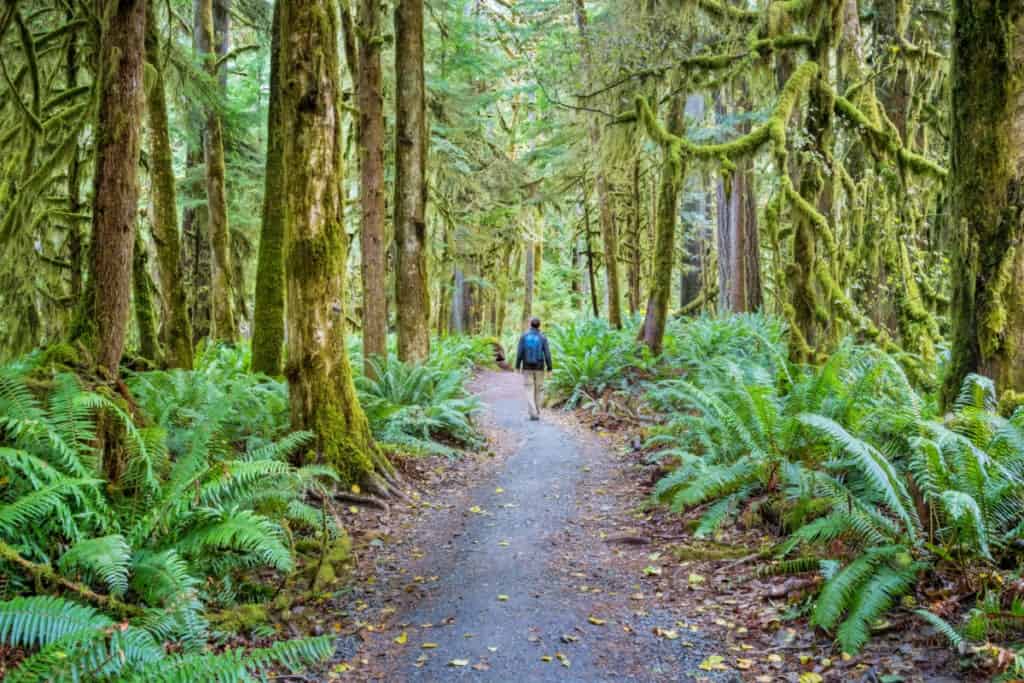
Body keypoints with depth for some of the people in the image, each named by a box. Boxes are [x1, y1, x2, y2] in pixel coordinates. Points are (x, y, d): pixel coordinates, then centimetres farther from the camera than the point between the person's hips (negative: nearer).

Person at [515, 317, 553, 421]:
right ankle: (537, 413, 20)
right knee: (538, 390, 14)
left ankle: (533, 414, -12)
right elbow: (547, 354, -8)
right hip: (539, 368, 0)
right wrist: (549, 368, -1)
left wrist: (517, 366, 0)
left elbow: (519, 353, -8)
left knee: (530, 391, 1)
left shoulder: (524, 337, -3)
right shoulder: (543, 338, -5)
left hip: (527, 367, 0)